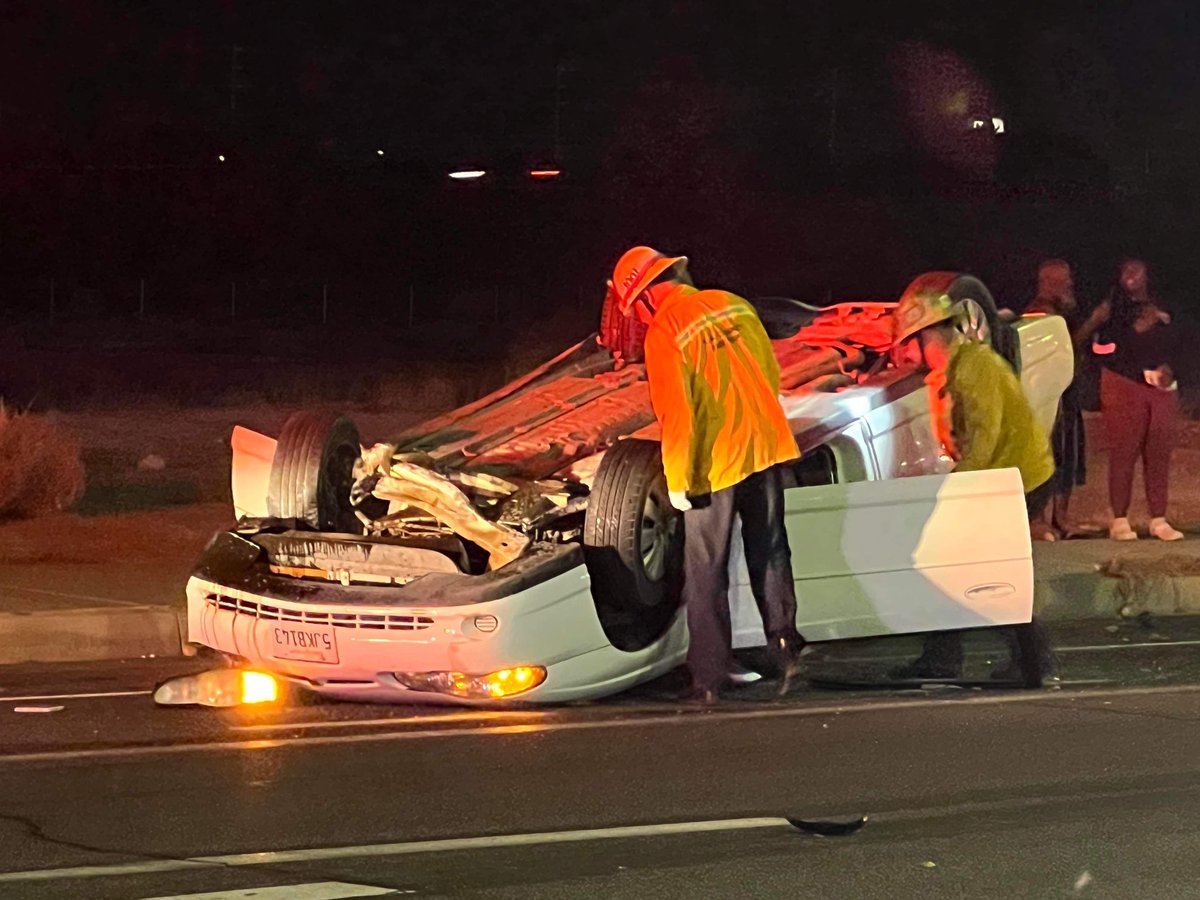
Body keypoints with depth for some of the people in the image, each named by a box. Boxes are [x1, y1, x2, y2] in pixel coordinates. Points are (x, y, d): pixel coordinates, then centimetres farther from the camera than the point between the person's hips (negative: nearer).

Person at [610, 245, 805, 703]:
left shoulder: (663, 333, -13)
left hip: (714, 461, -5)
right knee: (769, 553, 16)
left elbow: (675, 413, -16)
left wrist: (677, 480, -9)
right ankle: (783, 644, 10)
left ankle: (709, 677, 4)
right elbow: (771, 373, 14)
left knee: (706, 571, 3)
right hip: (765, 448, 5)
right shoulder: (734, 306, 6)